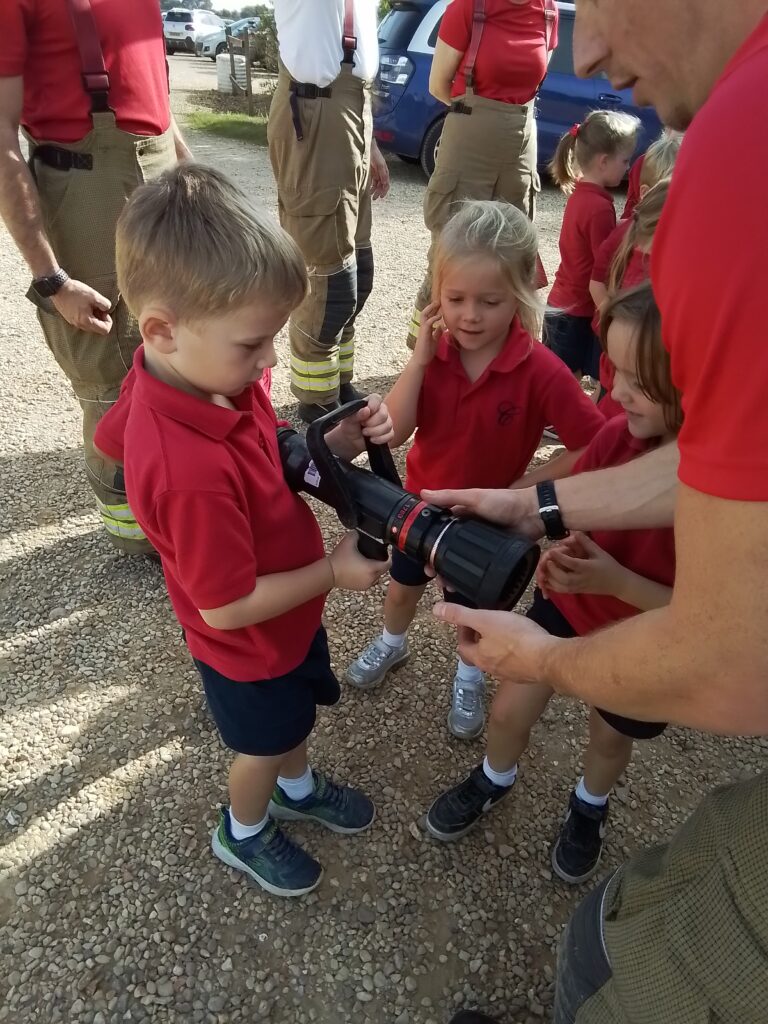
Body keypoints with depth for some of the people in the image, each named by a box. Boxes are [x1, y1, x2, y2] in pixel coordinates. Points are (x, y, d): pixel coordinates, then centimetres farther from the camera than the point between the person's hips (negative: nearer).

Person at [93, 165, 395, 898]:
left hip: (289, 615, 7)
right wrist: (333, 572, -22)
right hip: (248, 646, -7)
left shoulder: (217, 378, -16)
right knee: (264, 744, 23)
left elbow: (275, 465, -1)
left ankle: (297, 788, 63)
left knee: (298, 713, 32)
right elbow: (226, 607, -31)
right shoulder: (191, 471, -42)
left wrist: (342, 442, -19)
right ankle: (243, 834, 55)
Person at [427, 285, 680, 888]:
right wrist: (559, 554, -24)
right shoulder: (616, 436, -20)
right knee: (509, 711, 12)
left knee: (611, 738, 25)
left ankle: (590, 807, 60)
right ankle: (494, 780, 48)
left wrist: (615, 581, -34)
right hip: (568, 604, 2)